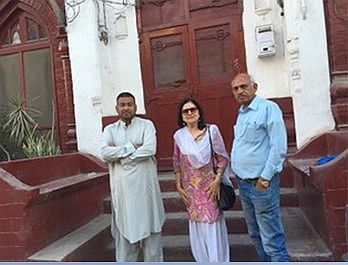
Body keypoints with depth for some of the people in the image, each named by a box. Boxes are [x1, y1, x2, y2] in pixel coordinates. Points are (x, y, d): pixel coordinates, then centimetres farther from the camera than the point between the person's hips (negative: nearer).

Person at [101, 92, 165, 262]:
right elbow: (105, 153, -8)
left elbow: (150, 149, -15)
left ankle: (154, 260, 23)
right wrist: (131, 147, -12)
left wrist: (118, 155, -10)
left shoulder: (146, 125, 2)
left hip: (145, 185, -1)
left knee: (150, 227, 8)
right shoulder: (110, 130, 9)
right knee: (124, 228, 8)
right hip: (122, 187, 2)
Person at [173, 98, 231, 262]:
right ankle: (203, 259, 32)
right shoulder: (178, 136, 0)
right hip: (191, 189, 3)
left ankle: (218, 259, 25)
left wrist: (217, 180, -12)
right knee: (197, 225, 12)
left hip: (210, 186, -2)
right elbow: (177, 163, 8)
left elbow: (223, 158, -4)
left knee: (213, 224, 5)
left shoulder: (212, 130, -7)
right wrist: (179, 186, 4)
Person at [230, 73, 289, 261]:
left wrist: (264, 179, -17)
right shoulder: (241, 113, 13)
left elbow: (279, 147, -17)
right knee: (255, 233, 19)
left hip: (261, 183, -8)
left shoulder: (268, 108, -11)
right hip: (243, 182, 8)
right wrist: (238, 175, 13)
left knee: (271, 238, -1)